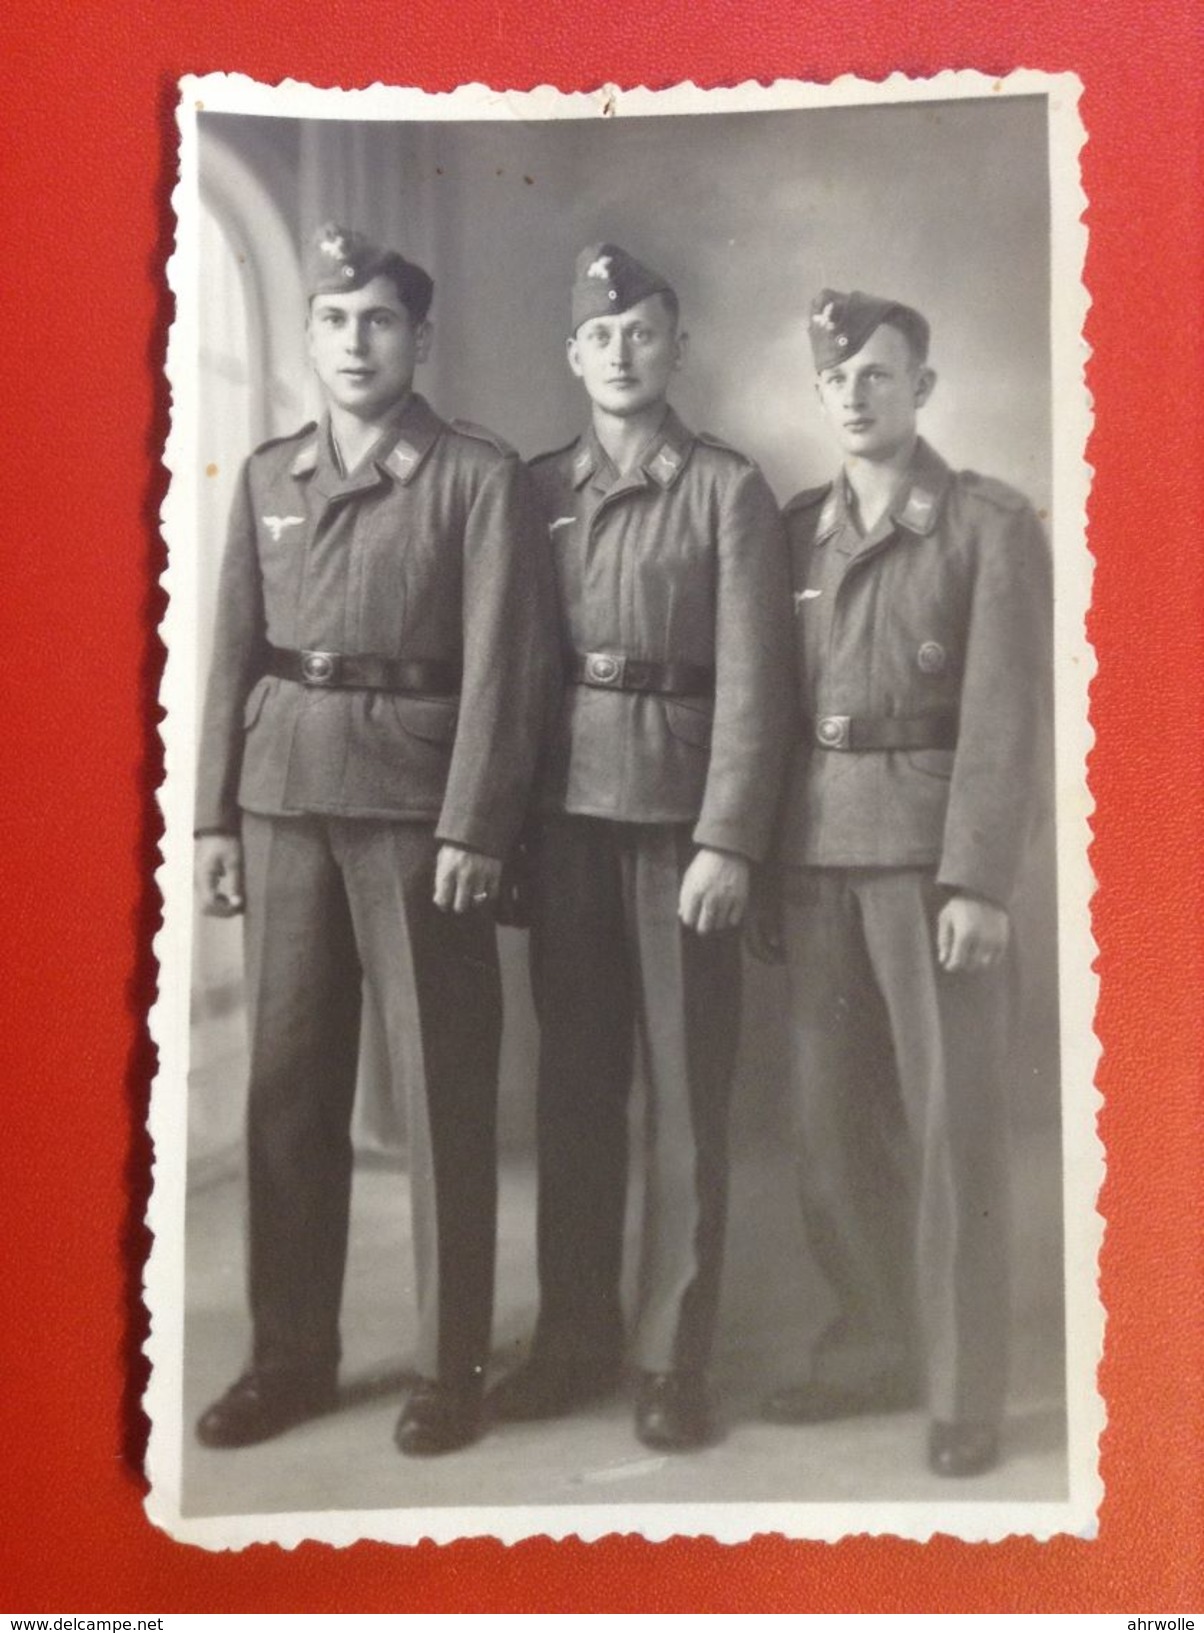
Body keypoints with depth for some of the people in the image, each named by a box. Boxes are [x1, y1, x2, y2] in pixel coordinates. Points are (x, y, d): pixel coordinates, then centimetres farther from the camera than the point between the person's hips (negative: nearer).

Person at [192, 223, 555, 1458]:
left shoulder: (480, 476, -1)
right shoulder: (266, 477, 14)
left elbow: (501, 664, -7)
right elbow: (233, 654, 12)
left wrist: (474, 827, -14)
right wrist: (214, 817, 7)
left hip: (416, 801, -4)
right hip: (283, 799, 5)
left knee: (440, 1087, 2)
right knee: (286, 1080, 9)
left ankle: (451, 1365, 15)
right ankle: (290, 1354, 22)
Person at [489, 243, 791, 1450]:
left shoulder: (729, 491, 0)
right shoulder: (535, 490, 11)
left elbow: (751, 681, -7)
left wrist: (728, 841, -14)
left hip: (682, 813, -3)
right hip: (566, 811, 4)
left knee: (685, 1092, 3)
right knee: (573, 1086, 9)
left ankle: (674, 1358, 13)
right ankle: (574, 1338, 22)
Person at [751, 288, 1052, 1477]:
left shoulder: (993, 525, -1)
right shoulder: (796, 529, 12)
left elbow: (1006, 718, -7)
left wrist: (979, 880, -14)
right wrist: (761, 869, 6)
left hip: (931, 844, -4)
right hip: (814, 852, 5)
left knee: (951, 1124, 1)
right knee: (834, 1121, 9)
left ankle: (963, 1391, 13)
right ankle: (873, 1348, 25)